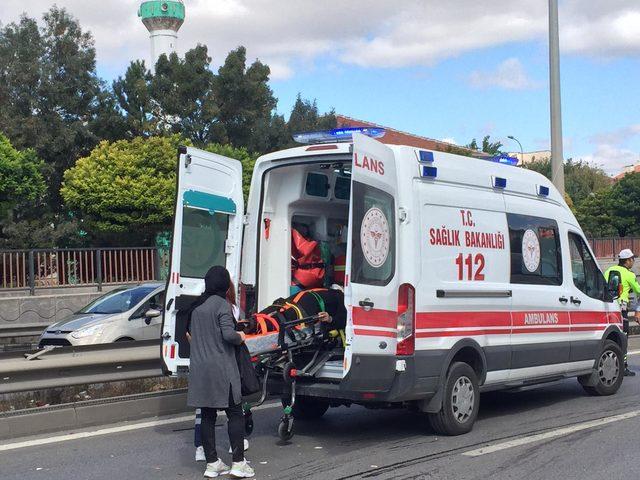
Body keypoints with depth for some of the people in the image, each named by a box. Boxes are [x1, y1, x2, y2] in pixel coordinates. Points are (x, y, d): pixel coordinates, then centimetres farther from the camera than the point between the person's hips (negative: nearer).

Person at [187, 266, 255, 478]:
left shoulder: (196, 306, 10)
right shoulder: (222, 304, -11)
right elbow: (228, 334, -19)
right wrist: (240, 337, 0)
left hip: (199, 370, 7)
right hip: (221, 369, -6)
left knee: (207, 416, 10)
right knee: (235, 414, 2)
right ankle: (238, 463, -1)